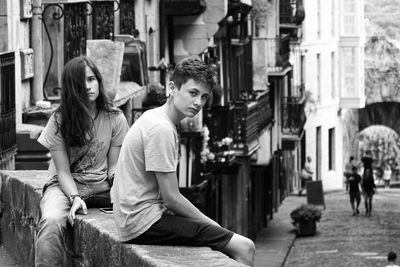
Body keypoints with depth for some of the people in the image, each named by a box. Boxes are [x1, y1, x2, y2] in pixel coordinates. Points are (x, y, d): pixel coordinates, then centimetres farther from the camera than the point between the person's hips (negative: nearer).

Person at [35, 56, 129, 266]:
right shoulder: (59, 121, -6)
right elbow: (63, 171, -6)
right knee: (51, 222, -36)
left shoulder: (115, 119, 0)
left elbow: (114, 166, 5)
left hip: (103, 186, 2)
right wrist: (75, 198, -24)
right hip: (66, 185, -2)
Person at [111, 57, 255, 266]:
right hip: (145, 221, -10)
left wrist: (211, 225, 10)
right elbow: (171, 198, -17)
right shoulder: (161, 129, -17)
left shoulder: (152, 117, 14)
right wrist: (211, 225, -5)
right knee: (244, 248, -15)